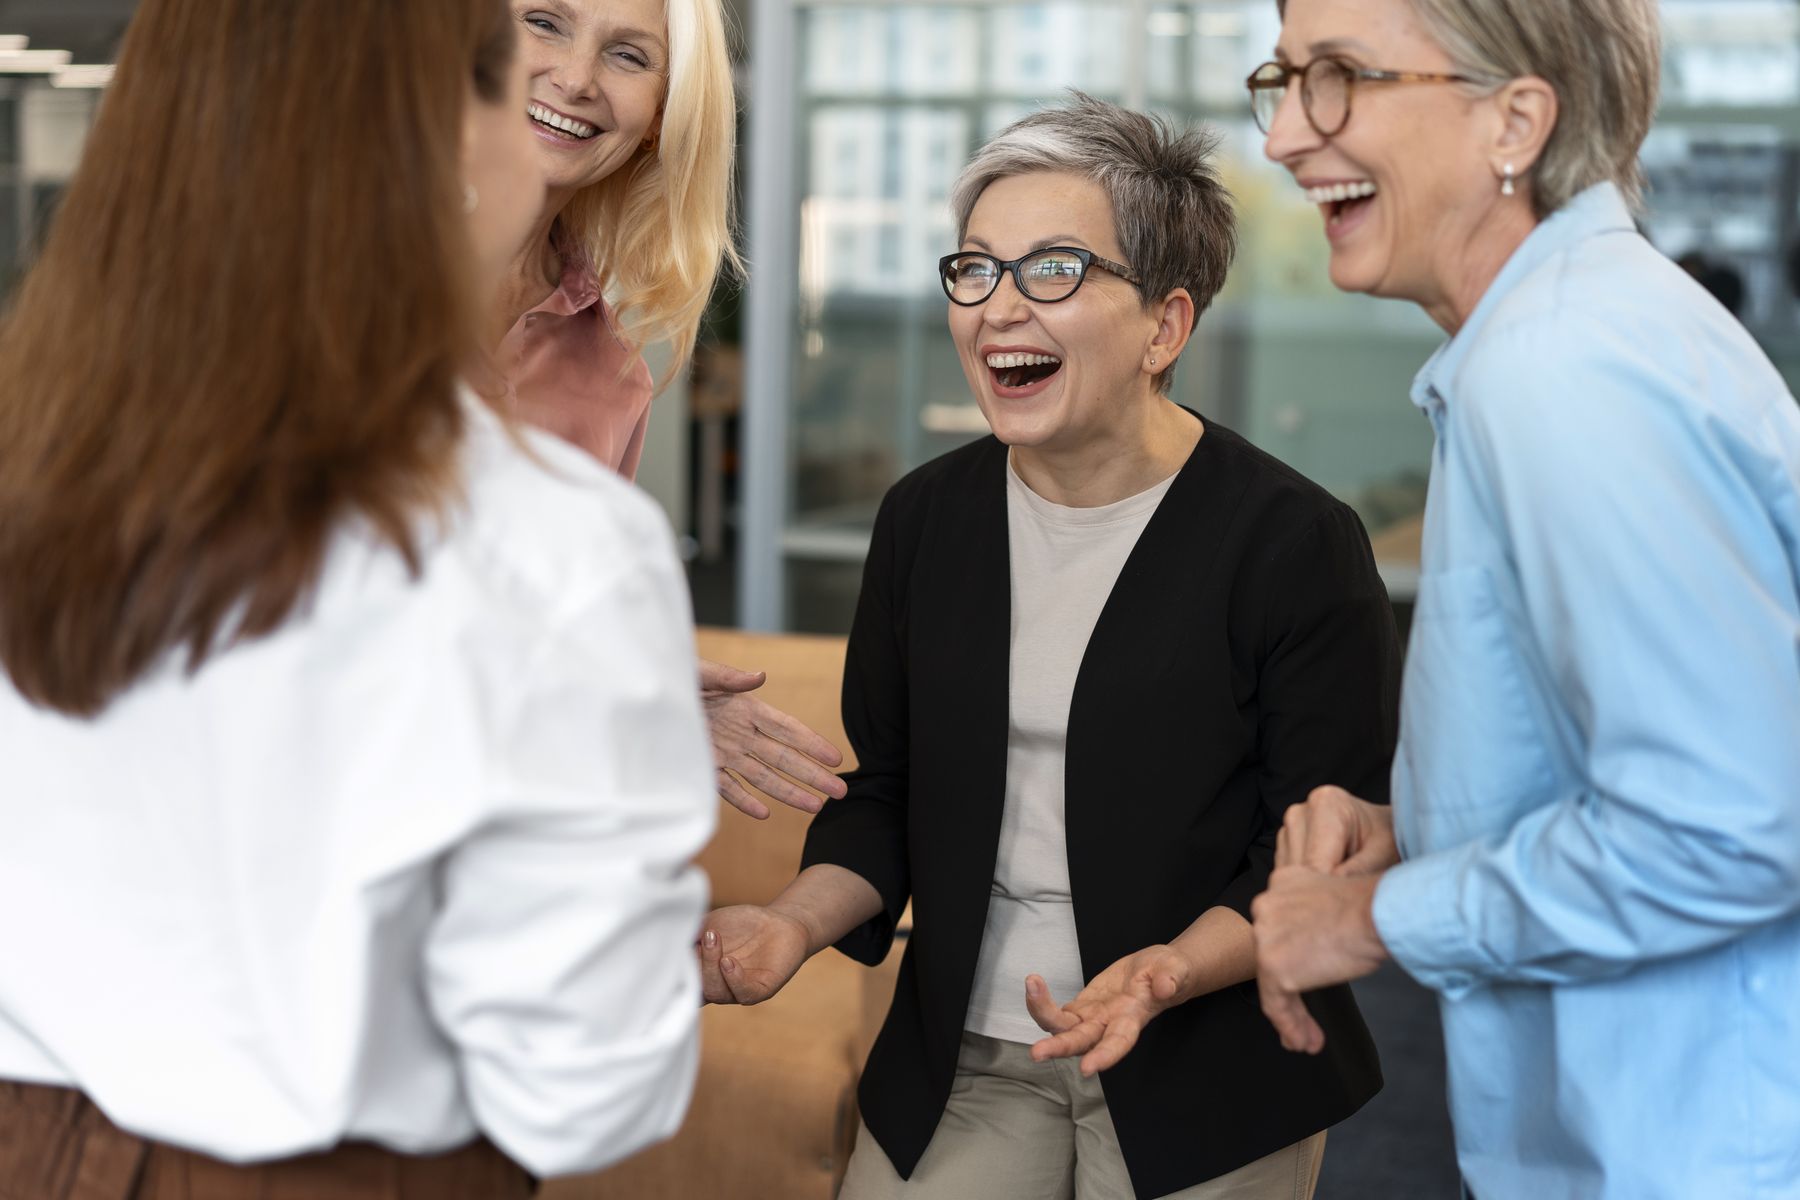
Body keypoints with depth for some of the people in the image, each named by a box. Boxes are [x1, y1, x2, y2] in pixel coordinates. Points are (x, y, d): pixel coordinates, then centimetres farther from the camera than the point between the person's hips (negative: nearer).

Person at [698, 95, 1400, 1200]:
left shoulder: (1294, 541, -11)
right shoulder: (926, 517, 5)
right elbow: (884, 796, 12)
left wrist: (1168, 971, -26)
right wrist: (797, 923, -7)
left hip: (1211, 1080, -4)